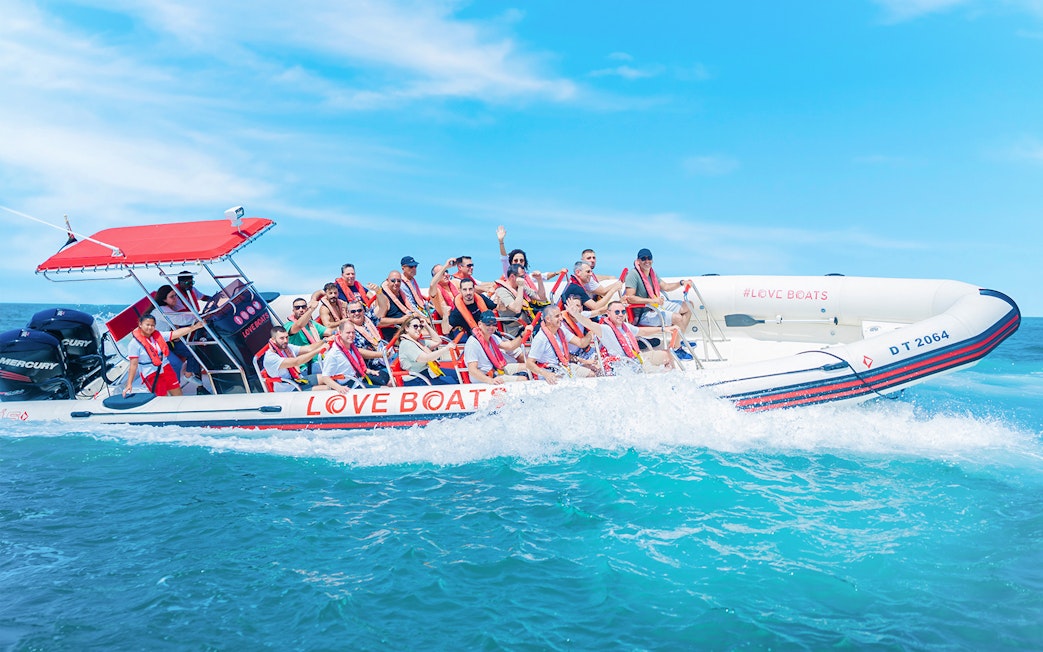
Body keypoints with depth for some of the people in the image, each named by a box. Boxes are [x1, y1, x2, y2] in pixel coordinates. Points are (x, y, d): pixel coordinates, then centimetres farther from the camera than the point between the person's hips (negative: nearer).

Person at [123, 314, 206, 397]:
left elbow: (176, 333, -3)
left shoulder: (158, 335, 1)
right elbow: (133, 364, -15)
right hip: (151, 374, -5)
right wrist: (129, 384, -17)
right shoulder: (135, 344, -13)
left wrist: (194, 327, -12)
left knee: (178, 394, 8)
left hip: (165, 368, 5)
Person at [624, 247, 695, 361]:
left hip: (658, 306, 10)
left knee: (688, 307, 15)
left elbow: (665, 287, 21)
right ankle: (676, 349, -9)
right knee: (677, 318, -26)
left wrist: (681, 283, 6)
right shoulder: (633, 274, -19)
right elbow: (630, 298, -28)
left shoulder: (652, 272, 10)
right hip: (644, 314, -10)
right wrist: (651, 300, -33)